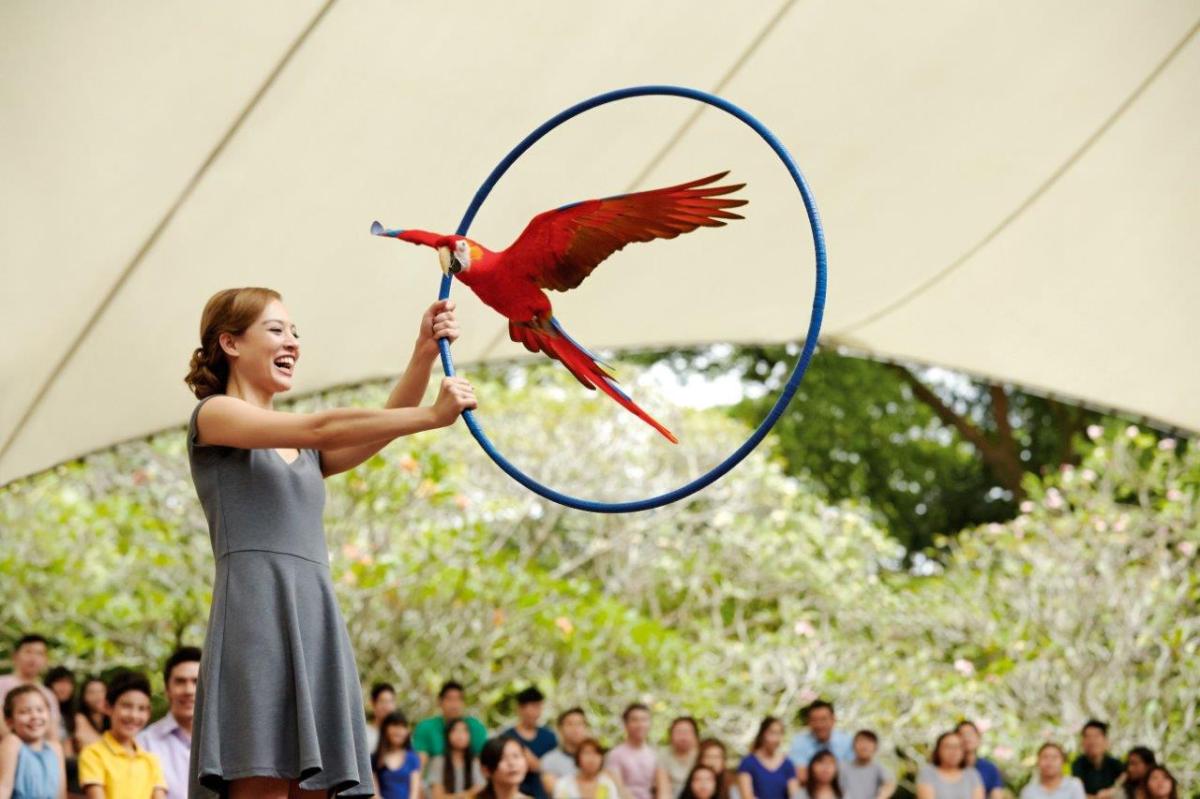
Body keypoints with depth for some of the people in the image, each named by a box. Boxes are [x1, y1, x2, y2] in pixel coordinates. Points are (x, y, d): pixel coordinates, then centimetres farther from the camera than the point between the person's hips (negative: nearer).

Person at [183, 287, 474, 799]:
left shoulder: (305, 453, 26)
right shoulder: (213, 416, 5)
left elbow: (382, 429, 8)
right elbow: (322, 429, -9)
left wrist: (424, 353, -6)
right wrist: (432, 416, -12)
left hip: (317, 621, 7)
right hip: (256, 614, -7)